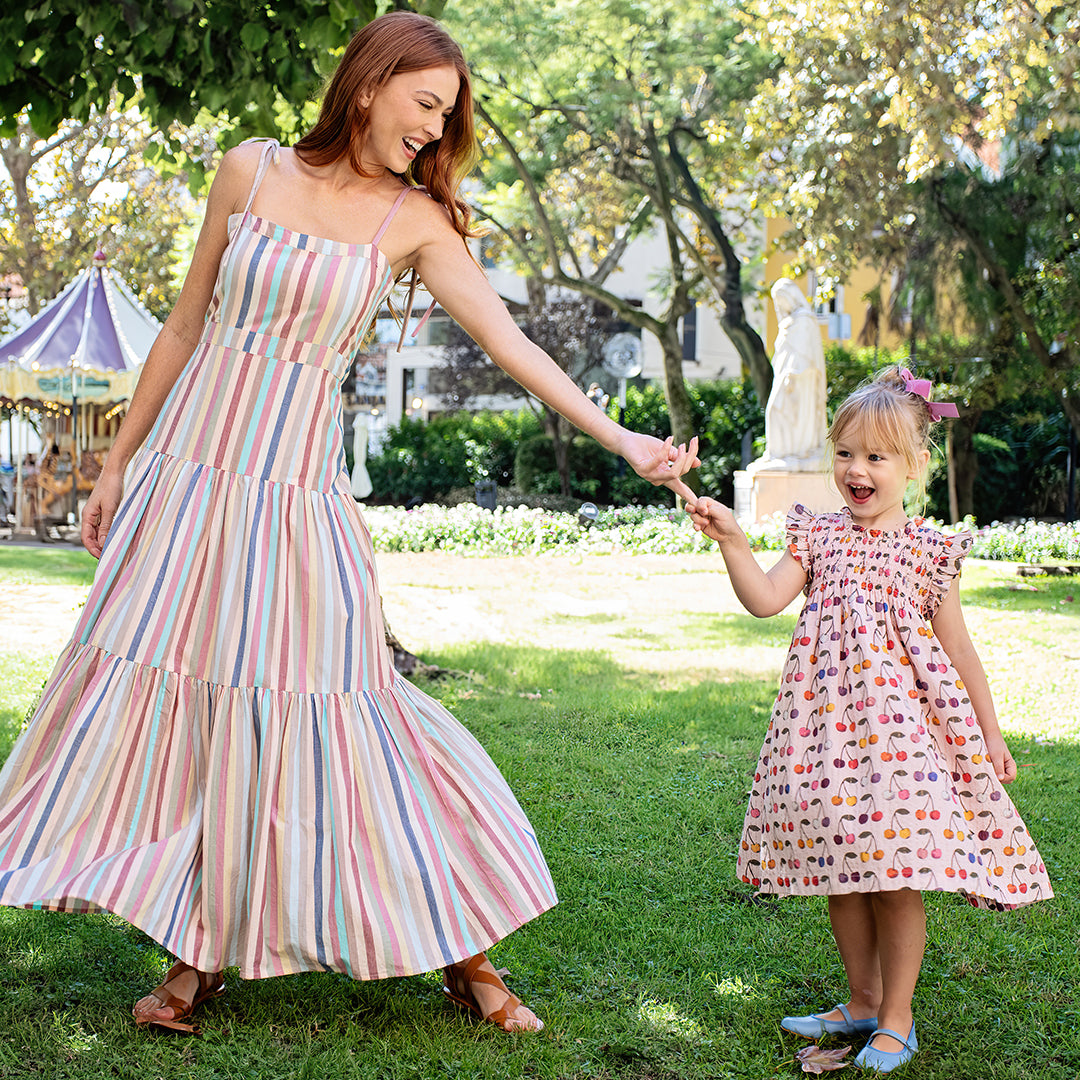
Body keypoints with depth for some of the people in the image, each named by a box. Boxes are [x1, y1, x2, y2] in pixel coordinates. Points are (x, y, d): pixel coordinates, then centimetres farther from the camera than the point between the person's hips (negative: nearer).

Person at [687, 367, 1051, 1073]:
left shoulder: (928, 550, 2)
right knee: (841, 868, 10)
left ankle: (897, 1020, 11)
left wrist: (990, 733, 8)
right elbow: (764, 599, -3)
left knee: (898, 872, -4)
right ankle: (863, 1000, 27)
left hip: (902, 721, -3)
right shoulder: (818, 537, 9)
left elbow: (958, 650, 7)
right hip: (828, 720, 3)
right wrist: (732, 542, -16)